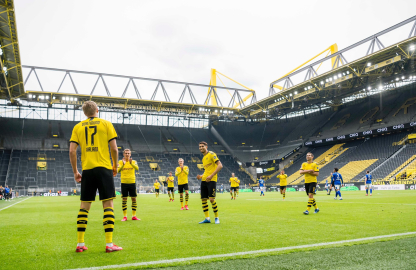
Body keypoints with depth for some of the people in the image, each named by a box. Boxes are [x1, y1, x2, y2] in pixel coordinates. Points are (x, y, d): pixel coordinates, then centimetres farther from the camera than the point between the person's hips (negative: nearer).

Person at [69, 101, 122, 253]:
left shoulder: (78, 127, 11)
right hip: (104, 168, -3)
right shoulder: (106, 124, 5)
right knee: (108, 204, -1)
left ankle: (80, 244, 13)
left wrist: (75, 171, 12)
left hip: (87, 170, 3)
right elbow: (114, 149, -1)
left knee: (84, 206, 9)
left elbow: (72, 151, 3)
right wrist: (115, 166, 12)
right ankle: (109, 244, -3)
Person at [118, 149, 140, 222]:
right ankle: (124, 216, 9)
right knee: (124, 199, 1)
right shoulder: (120, 162, 2)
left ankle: (133, 216, 12)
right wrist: (123, 164, -31)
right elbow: (118, 170, -15)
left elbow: (137, 168, -17)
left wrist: (131, 163, -34)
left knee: (134, 199, 2)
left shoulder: (134, 162, 4)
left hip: (132, 182, 1)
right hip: (124, 183, -1)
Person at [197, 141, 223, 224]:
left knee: (211, 199, -12)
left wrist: (211, 175, -20)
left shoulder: (211, 154, -4)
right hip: (204, 180, 8)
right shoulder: (203, 158, 21)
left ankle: (217, 218, 4)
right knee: (203, 199, 4)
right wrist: (201, 176, 11)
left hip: (211, 180, -8)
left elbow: (220, 165, -14)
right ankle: (207, 218, 12)